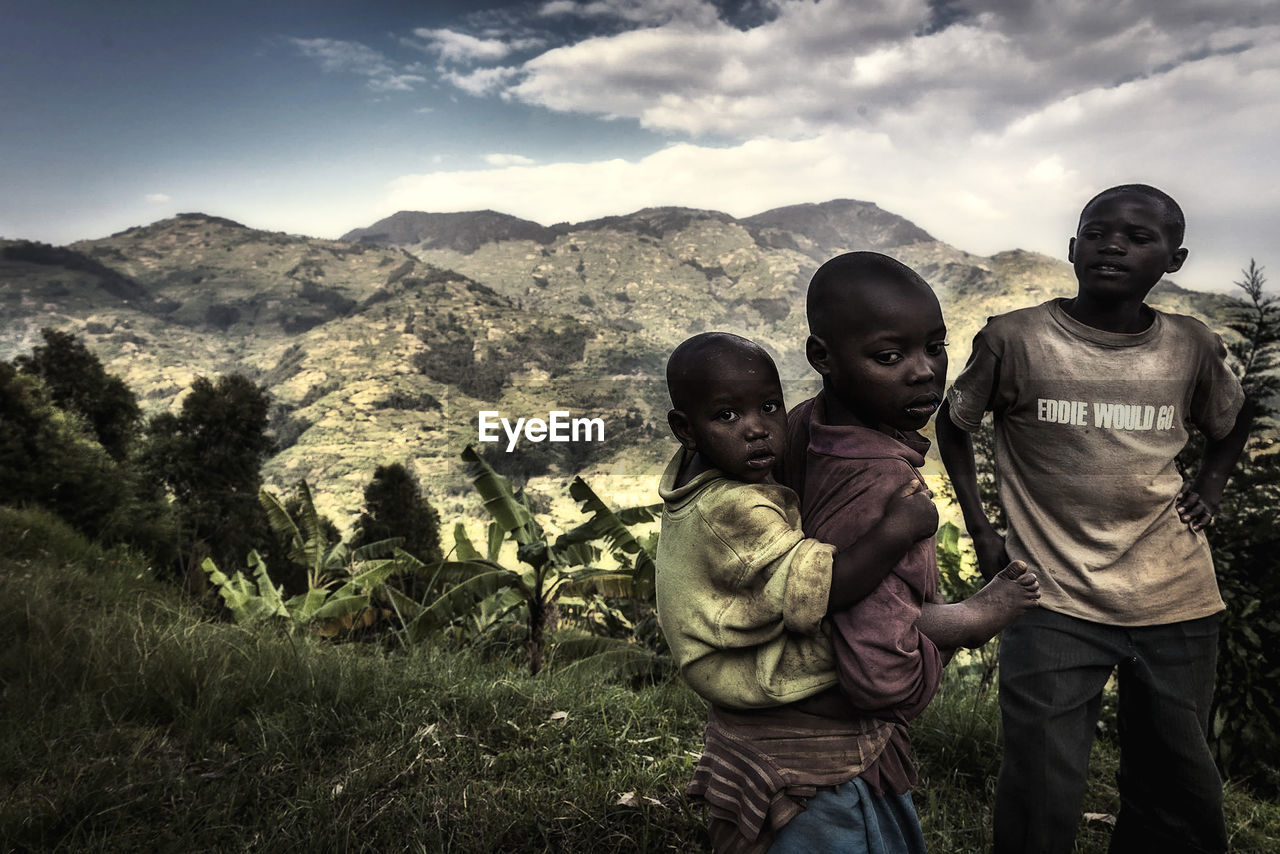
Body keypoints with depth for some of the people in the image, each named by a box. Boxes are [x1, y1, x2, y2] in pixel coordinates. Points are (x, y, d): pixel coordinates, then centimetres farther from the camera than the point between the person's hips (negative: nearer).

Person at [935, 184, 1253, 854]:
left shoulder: (1192, 348, 2)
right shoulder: (1014, 339, -7)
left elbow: (1233, 421, 23)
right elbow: (953, 423, 7)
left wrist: (1208, 488, 6)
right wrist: (979, 528, 1)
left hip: (1177, 602, 4)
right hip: (1054, 603, -3)